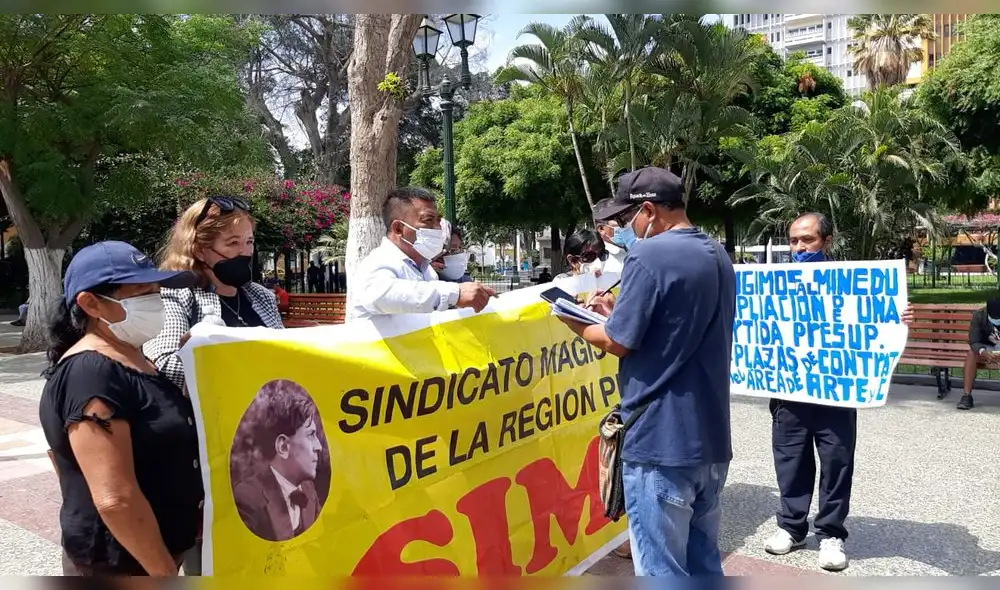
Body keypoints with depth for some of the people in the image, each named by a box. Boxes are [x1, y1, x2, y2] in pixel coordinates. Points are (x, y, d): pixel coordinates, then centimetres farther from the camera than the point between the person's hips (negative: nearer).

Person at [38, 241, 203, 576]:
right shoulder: (90, 372, -22)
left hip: (157, 550, 9)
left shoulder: (130, 362, 7)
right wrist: (167, 575, -19)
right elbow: (115, 500, -28)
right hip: (120, 565, -9)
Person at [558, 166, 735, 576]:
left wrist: (579, 326, 5)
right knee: (704, 566, 19)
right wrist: (618, 313, 15)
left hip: (660, 442, -8)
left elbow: (618, 343, -13)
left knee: (663, 572, 4)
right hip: (710, 440, 9)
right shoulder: (718, 257, 12)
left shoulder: (649, 255, -15)